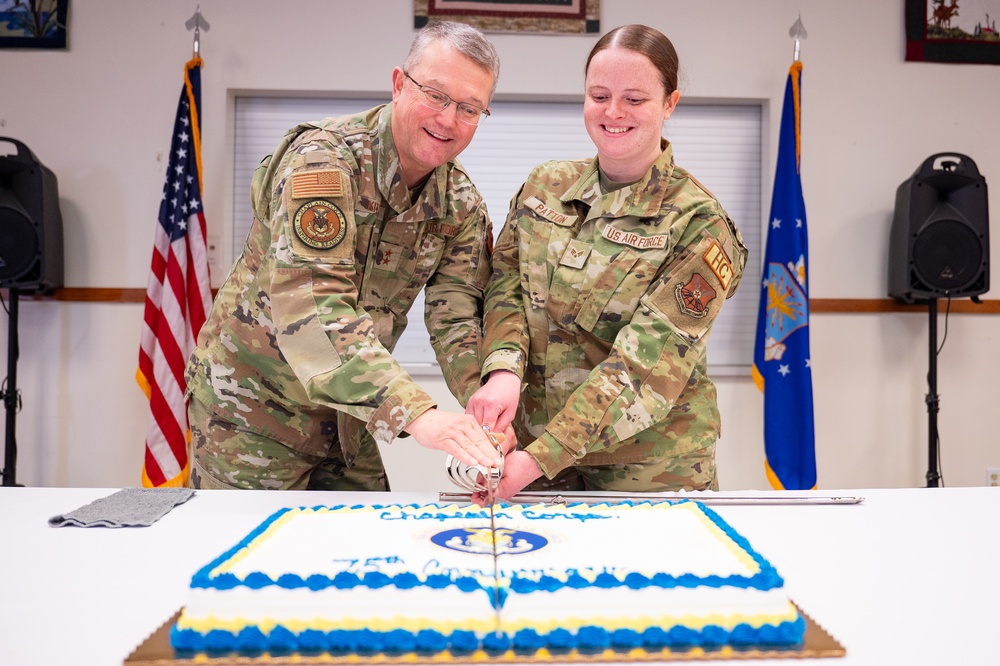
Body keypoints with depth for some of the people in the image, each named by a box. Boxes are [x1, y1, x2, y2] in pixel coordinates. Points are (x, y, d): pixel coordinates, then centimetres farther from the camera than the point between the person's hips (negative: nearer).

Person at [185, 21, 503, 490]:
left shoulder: (462, 204, -2)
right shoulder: (324, 158, -23)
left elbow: (457, 319, -9)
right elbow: (308, 302, -35)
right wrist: (414, 412, -45)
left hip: (347, 413, 6)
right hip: (252, 403, -5)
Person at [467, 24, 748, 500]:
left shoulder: (697, 223, -13)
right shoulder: (543, 187, 2)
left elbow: (648, 360, -20)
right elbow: (507, 286, 0)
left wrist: (540, 458, -27)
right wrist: (504, 369, -22)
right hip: (533, 439, 4)